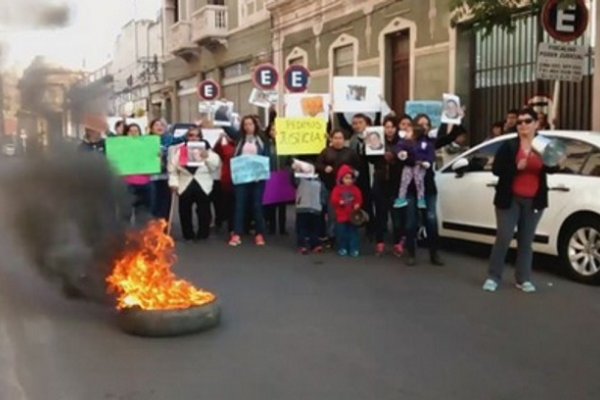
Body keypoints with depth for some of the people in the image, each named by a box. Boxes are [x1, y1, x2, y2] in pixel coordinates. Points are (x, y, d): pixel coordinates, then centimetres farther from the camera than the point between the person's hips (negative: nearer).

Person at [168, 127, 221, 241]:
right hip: (185, 185, 1)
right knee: (184, 211, 5)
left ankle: (203, 233, 15)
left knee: (204, 211, 3)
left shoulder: (206, 149, 6)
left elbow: (216, 165, -2)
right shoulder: (179, 150, 5)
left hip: (203, 186, 0)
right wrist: (173, 182, -4)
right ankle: (188, 234, 17)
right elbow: (172, 167, 3)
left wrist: (207, 157, -17)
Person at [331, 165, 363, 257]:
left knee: (353, 232, 3)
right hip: (341, 216, -1)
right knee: (342, 233, 6)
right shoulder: (338, 189, -2)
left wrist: (358, 205, -20)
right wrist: (340, 202, -28)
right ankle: (342, 248, 19)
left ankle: (354, 249, 9)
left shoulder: (355, 189, 4)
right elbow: (334, 200, -9)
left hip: (353, 216, 1)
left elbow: (359, 199, 0)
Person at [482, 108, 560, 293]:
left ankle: (523, 279, 15)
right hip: (510, 199, -2)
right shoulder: (509, 146, -2)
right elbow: (496, 169, -8)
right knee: (503, 238, -4)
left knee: (526, 241, 6)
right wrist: (516, 167, -21)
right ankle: (493, 277, 6)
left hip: (533, 201, 2)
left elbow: (550, 169, 4)